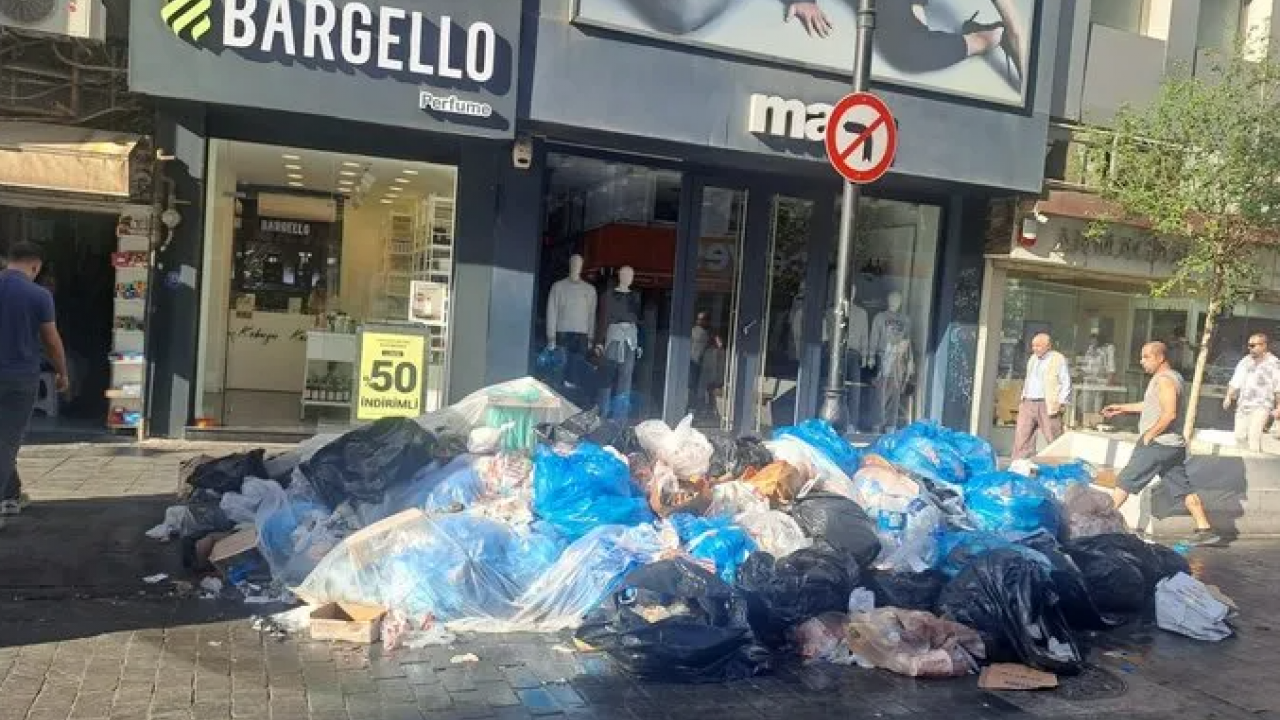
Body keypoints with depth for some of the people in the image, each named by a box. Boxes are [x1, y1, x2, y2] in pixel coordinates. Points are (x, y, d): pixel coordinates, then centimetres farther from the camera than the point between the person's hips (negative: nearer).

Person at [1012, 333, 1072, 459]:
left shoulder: (1058, 359, -3)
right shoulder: (1032, 359, 19)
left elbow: (1066, 383, -6)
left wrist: (1061, 403, -13)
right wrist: (1023, 398, 17)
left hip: (1048, 405, -6)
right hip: (1028, 404, 7)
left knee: (1054, 438, -2)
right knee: (1021, 436, 0)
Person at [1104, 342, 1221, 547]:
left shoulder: (1164, 380, -15)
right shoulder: (1172, 377, 17)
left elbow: (1169, 413, -25)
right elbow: (1152, 406, 28)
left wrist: (1149, 434, -17)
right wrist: (1122, 409, 25)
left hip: (1157, 445, -10)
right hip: (1174, 445, 10)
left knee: (1124, 482, -3)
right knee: (1185, 489, 10)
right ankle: (1205, 529, 9)